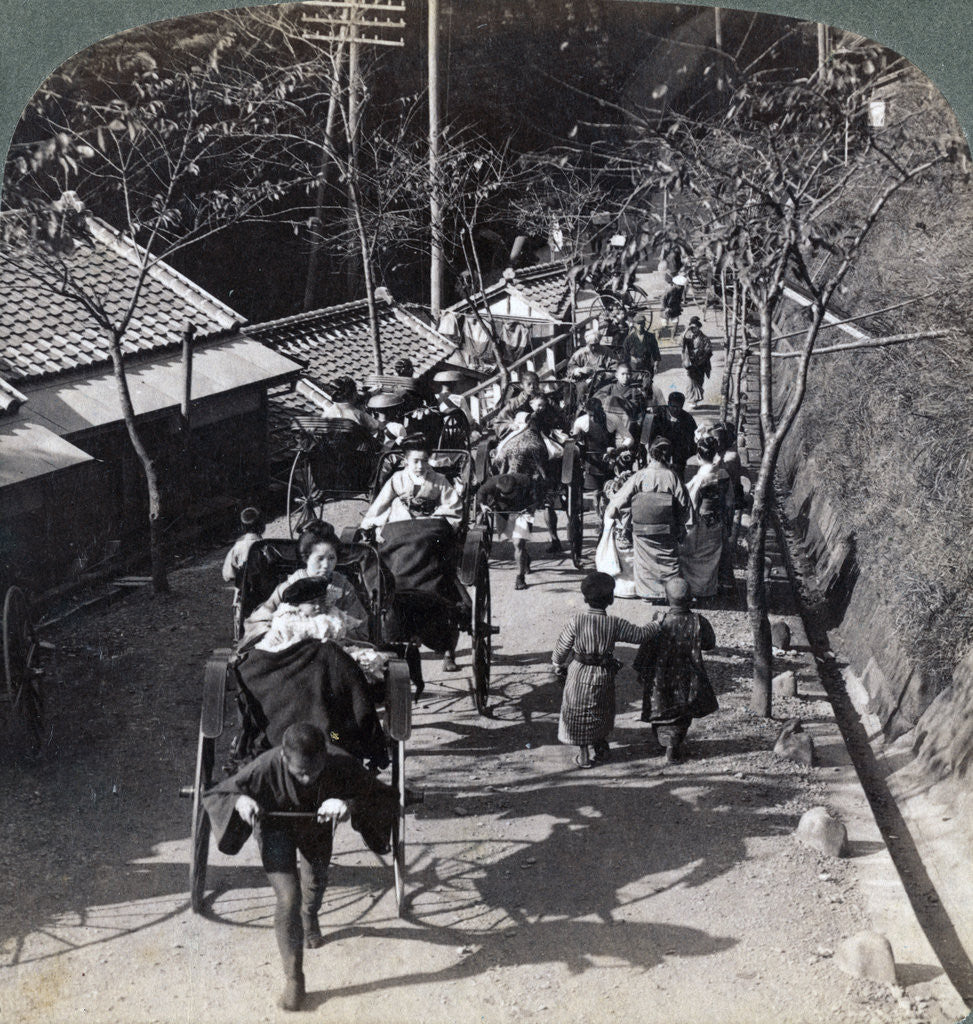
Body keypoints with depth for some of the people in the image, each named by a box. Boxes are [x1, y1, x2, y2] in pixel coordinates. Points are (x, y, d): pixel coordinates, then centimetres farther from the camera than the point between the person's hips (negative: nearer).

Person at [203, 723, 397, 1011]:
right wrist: (239, 801, -49)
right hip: (276, 827, -2)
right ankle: (293, 979, 5)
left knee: (316, 882, 27)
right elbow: (212, 796, -27)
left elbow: (385, 797, -34)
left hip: (317, 825, 3)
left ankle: (309, 920, 64)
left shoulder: (341, 765, -39)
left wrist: (351, 805, -52)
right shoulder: (266, 768, -40)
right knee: (289, 898, -14)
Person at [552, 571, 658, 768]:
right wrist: (658, 626, 14)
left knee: (579, 714, 15)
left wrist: (558, 666, 11)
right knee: (601, 713, 24)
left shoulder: (576, 622, -18)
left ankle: (584, 756, 22)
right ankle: (601, 750, 36)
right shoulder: (615, 624, -16)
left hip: (579, 675, -1)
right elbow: (639, 634, -5)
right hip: (603, 676, 1)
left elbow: (561, 649, -9)